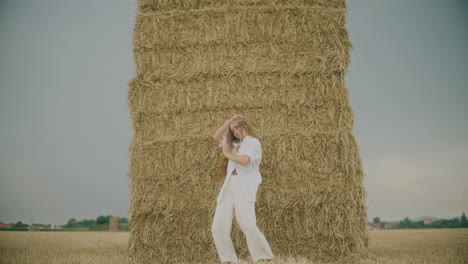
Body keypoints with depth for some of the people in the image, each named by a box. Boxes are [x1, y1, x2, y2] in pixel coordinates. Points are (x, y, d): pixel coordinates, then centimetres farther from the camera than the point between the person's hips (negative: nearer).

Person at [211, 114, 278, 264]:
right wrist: (229, 122, 13)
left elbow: (245, 160, -15)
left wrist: (227, 154, 0)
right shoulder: (235, 144, 24)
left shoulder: (254, 143, 2)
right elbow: (216, 137, 22)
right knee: (218, 228, -4)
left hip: (244, 188, -7)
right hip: (228, 187, 7)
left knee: (248, 226, -21)